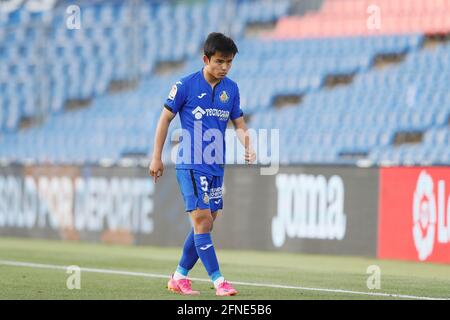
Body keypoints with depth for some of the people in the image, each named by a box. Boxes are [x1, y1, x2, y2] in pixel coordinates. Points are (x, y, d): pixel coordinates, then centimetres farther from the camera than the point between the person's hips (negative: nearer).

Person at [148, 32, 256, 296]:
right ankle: (218, 281, -11)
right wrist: (157, 157, -2)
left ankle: (180, 277, 20)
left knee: (206, 224, 8)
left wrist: (248, 146, -9)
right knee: (202, 220, -13)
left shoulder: (231, 88, 6)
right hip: (190, 164, -6)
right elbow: (165, 118, 0)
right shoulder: (186, 85, -8)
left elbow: (239, 123, 12)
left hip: (216, 165, 6)